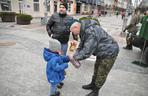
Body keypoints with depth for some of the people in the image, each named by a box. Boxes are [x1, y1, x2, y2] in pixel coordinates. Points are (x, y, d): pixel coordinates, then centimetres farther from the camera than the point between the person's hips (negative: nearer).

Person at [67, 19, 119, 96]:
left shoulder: (91, 32, -33)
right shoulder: (84, 30, 0)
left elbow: (87, 51, -34)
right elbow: (81, 46, 4)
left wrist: (75, 57, -22)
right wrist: (75, 55, -8)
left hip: (109, 53, -9)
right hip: (101, 52, 10)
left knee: (101, 74, 4)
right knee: (96, 70, 22)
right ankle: (92, 85, 43)